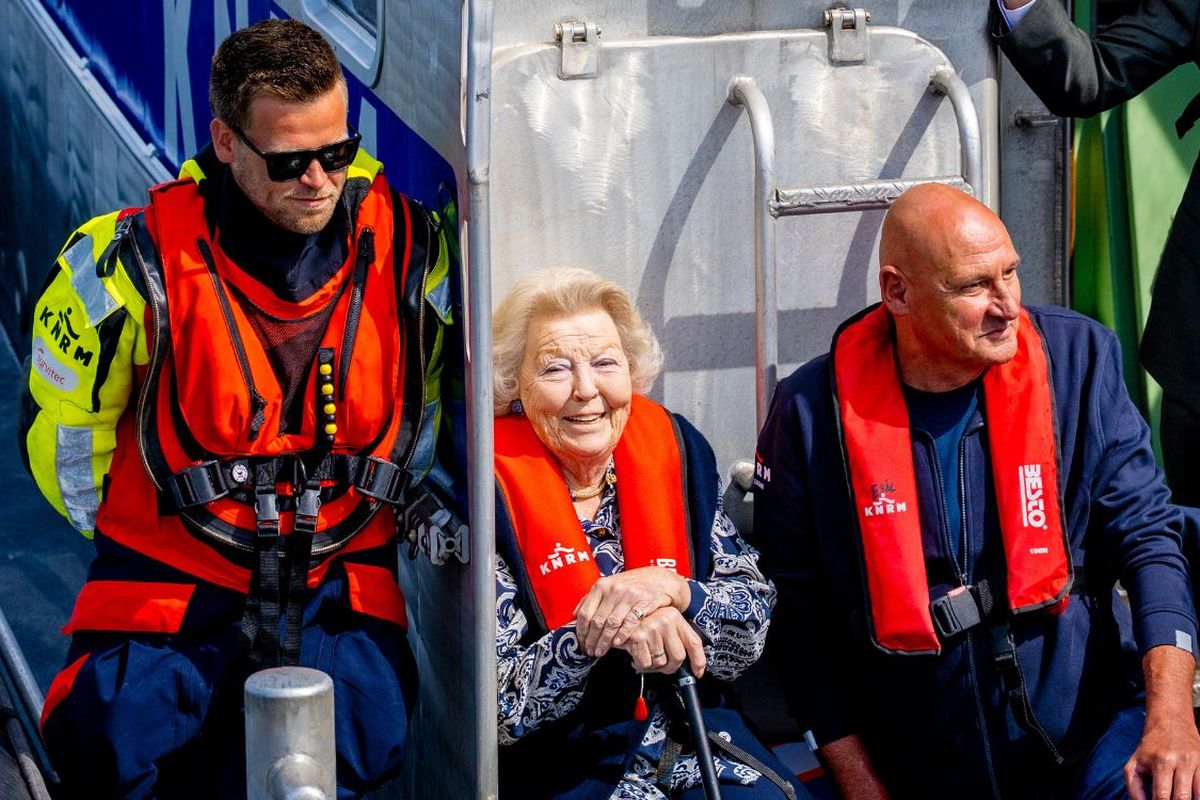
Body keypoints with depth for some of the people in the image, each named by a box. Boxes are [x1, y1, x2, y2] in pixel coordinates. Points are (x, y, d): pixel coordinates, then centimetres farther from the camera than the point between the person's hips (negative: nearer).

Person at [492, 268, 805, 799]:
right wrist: (603, 628, -27)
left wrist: (670, 591, -19)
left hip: (694, 739, 4)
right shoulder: (490, 495, -9)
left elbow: (755, 620, 1)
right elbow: (499, 709, -12)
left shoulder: (675, 452, 4)